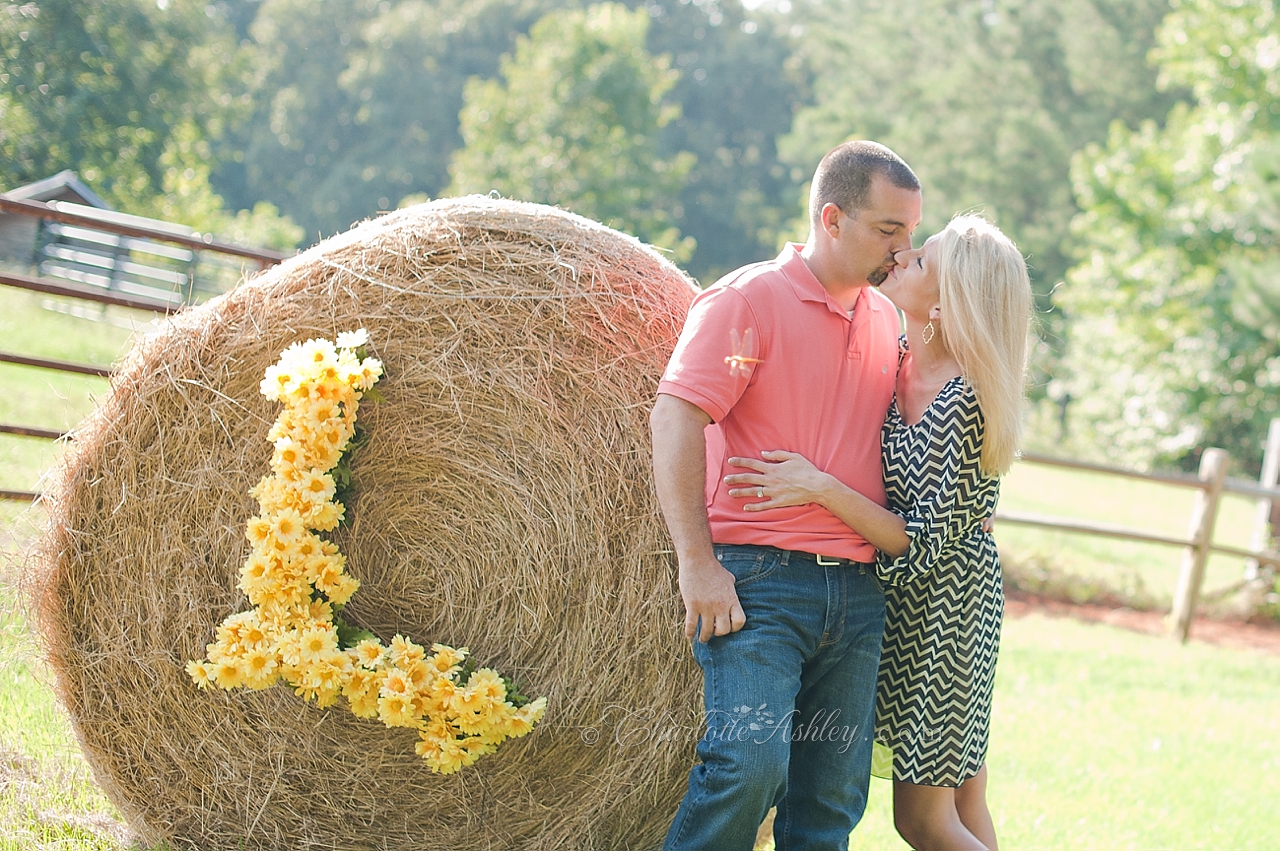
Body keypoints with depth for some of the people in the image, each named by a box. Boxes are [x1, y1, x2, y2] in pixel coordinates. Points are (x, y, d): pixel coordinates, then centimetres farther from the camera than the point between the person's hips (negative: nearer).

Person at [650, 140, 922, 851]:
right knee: (750, 763, -22)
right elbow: (674, 420, -11)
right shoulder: (748, 300, -3)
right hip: (760, 580, -6)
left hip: (857, 593, 6)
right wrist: (697, 565, -17)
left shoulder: (887, 320, 18)